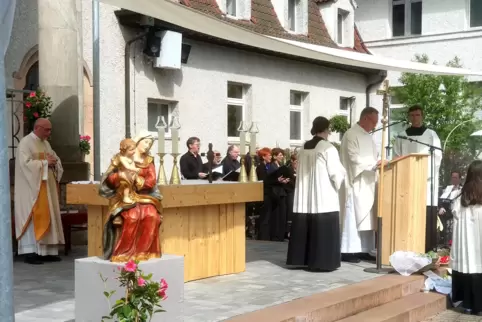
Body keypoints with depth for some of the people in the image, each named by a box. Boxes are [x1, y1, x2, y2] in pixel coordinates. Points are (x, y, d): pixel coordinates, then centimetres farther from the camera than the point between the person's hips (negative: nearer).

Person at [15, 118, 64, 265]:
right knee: (33, 218, -9)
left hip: (47, 188, 8)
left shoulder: (46, 144, 17)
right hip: (32, 188, -8)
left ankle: (47, 251, 8)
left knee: (48, 217, 6)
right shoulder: (25, 142, -9)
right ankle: (30, 252, -7)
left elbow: (57, 160, 18)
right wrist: (45, 162, -16)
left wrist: (54, 162, -5)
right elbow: (26, 163, -20)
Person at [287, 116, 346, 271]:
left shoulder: (304, 148, 9)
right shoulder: (328, 148, -11)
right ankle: (323, 261, 0)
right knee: (324, 230, -1)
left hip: (304, 198, 6)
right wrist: (342, 173, 11)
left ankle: (301, 258, 15)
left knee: (305, 228, 10)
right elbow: (336, 172, -10)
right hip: (324, 198, -6)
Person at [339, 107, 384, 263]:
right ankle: (347, 251, -4)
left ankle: (362, 250, 12)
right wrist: (374, 164, -23)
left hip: (367, 183, 9)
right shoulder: (351, 135, -11)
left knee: (365, 218, 8)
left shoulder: (368, 137, 17)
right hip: (355, 183, -9)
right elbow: (354, 158, -19)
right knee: (352, 217, -8)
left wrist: (379, 163, 3)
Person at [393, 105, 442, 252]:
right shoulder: (402, 136, 13)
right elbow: (396, 158, 11)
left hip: (427, 180, -2)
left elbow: (437, 157, 0)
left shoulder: (431, 135, 7)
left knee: (427, 215, -8)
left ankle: (428, 248, -5)